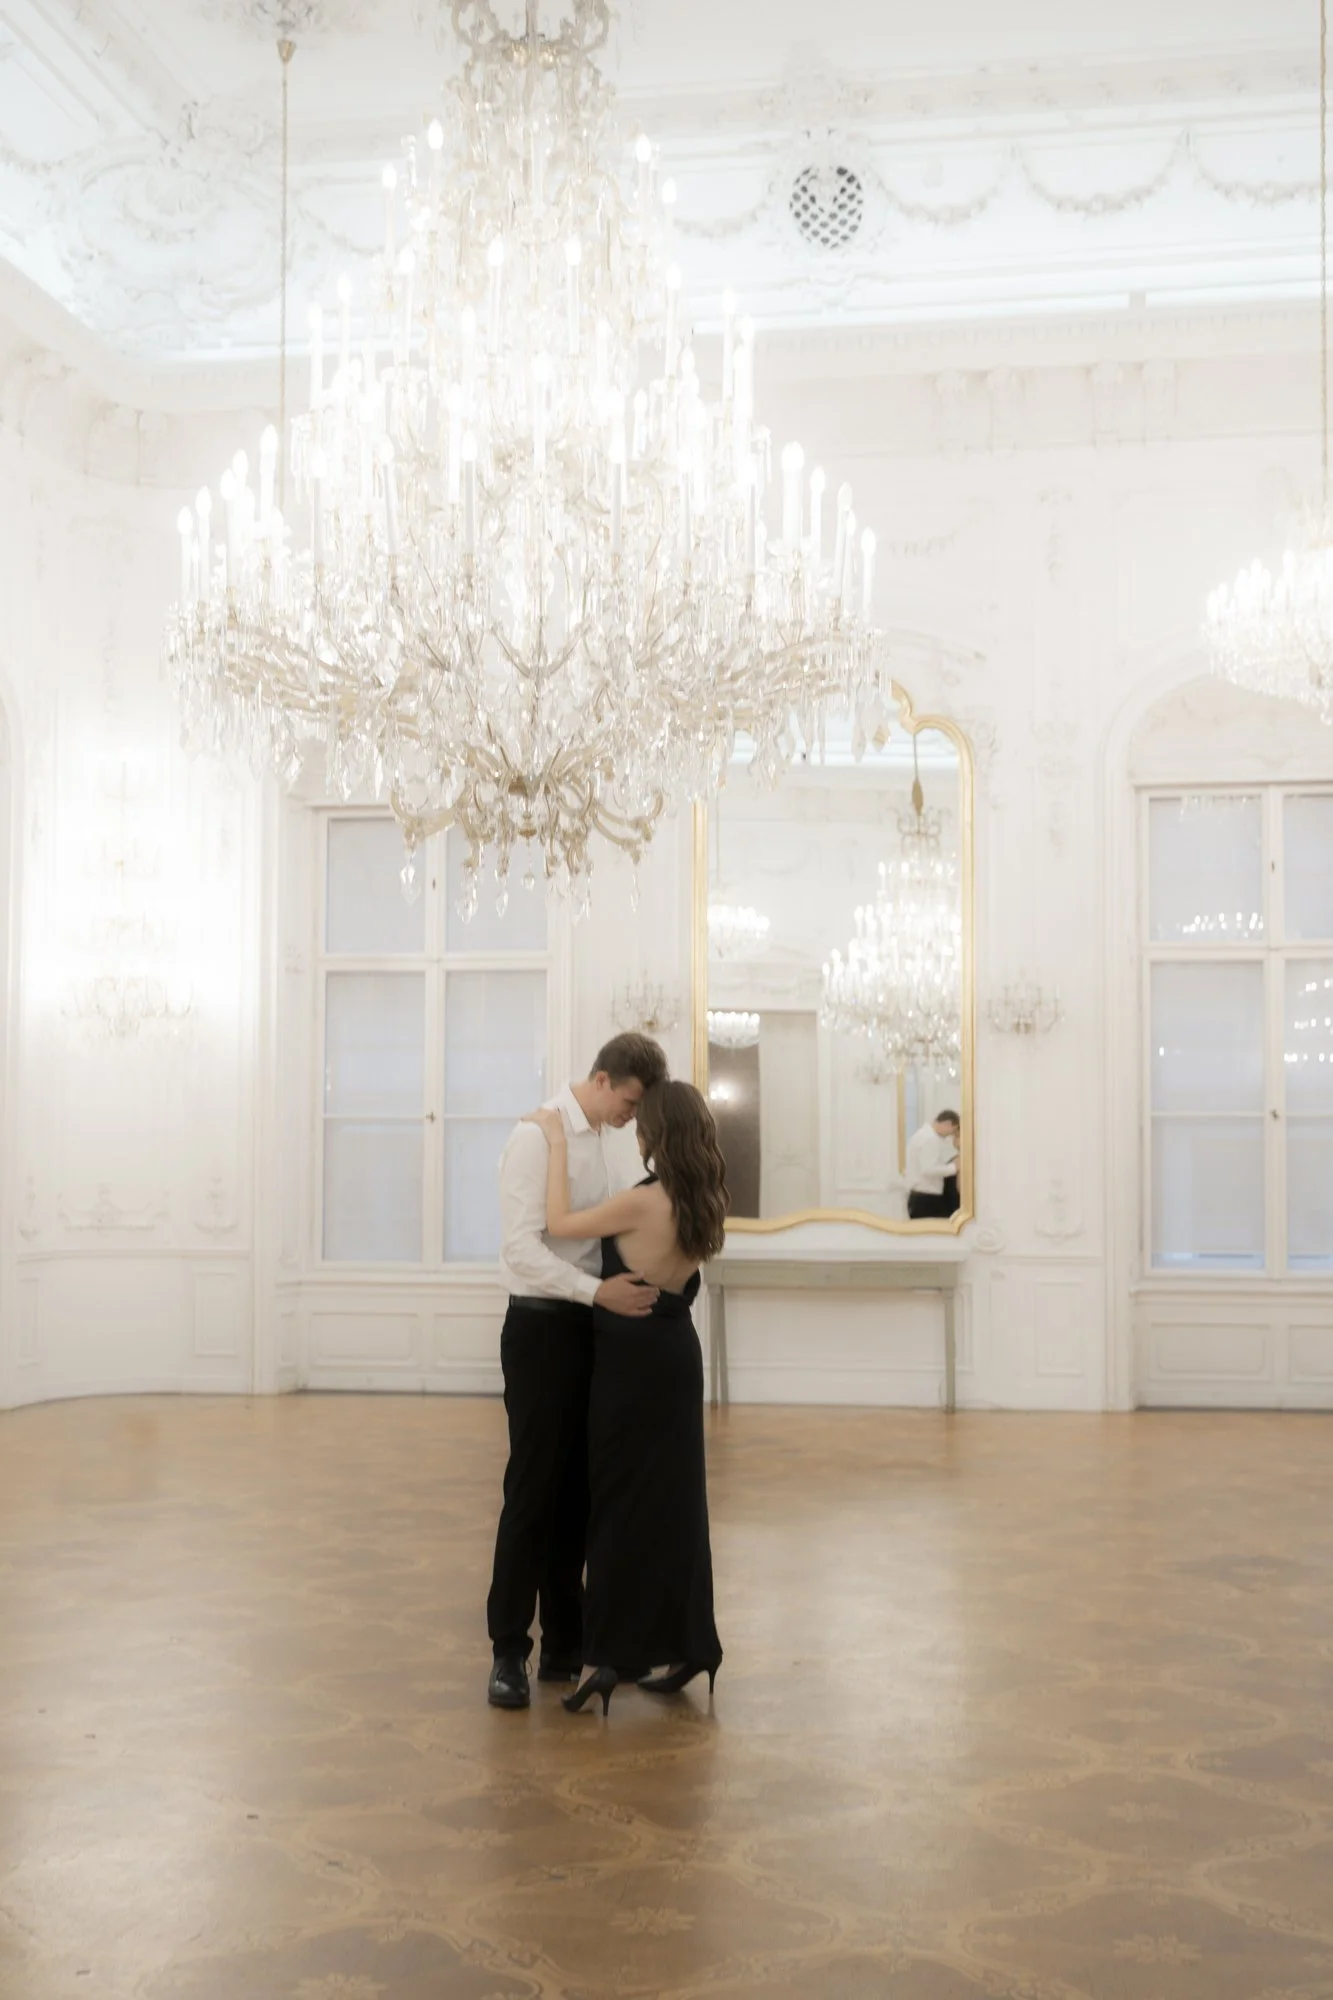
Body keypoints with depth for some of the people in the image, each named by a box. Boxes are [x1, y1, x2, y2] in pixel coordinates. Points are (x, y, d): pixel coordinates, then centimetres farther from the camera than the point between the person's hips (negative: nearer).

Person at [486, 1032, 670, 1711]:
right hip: (542, 1326, -8)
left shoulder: (595, 1138, 10)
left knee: (579, 1490, 12)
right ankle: (509, 1652, 9)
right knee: (533, 1490, -2)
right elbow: (520, 1248, -23)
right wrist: (599, 1291, -29)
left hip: (586, 1326, 8)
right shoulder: (537, 1136, -15)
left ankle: (565, 1643, 23)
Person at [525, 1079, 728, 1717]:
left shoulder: (643, 1202, -21)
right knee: (672, 1502, 13)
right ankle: (686, 1645, 19)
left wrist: (557, 1142, -11)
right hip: (675, 1357, 7)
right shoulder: (701, 1204, 2)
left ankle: (605, 1653, 1)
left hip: (634, 1362, -7)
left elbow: (559, 1225, -15)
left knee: (620, 1503, 0)